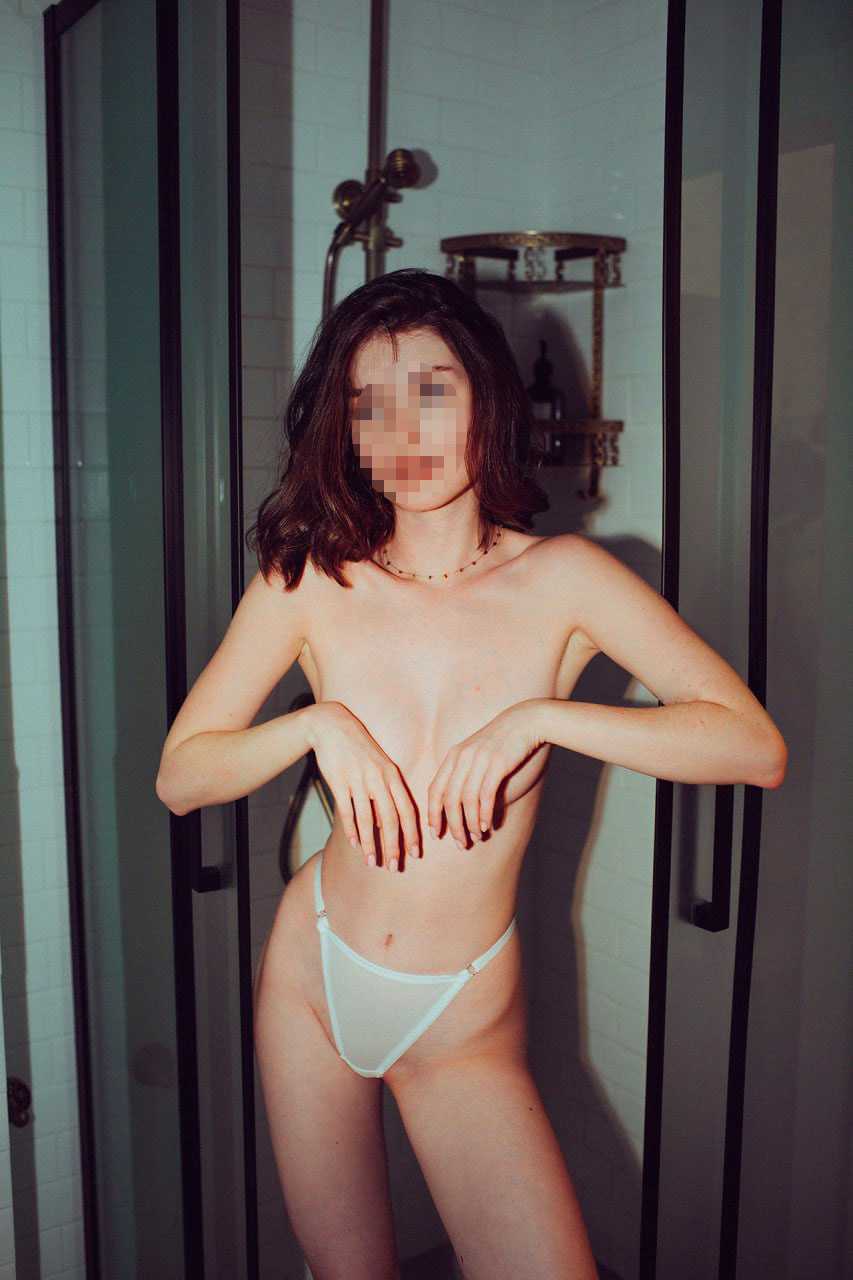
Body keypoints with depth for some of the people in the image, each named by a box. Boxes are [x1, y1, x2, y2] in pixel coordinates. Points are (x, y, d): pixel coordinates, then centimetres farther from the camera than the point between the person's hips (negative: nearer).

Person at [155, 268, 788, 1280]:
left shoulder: (561, 578, -9)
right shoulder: (310, 581, -6)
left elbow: (757, 747, -15)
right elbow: (179, 776, -3)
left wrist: (538, 717, -23)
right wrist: (321, 724, -19)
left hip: (462, 1026, -1)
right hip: (312, 978, 2)